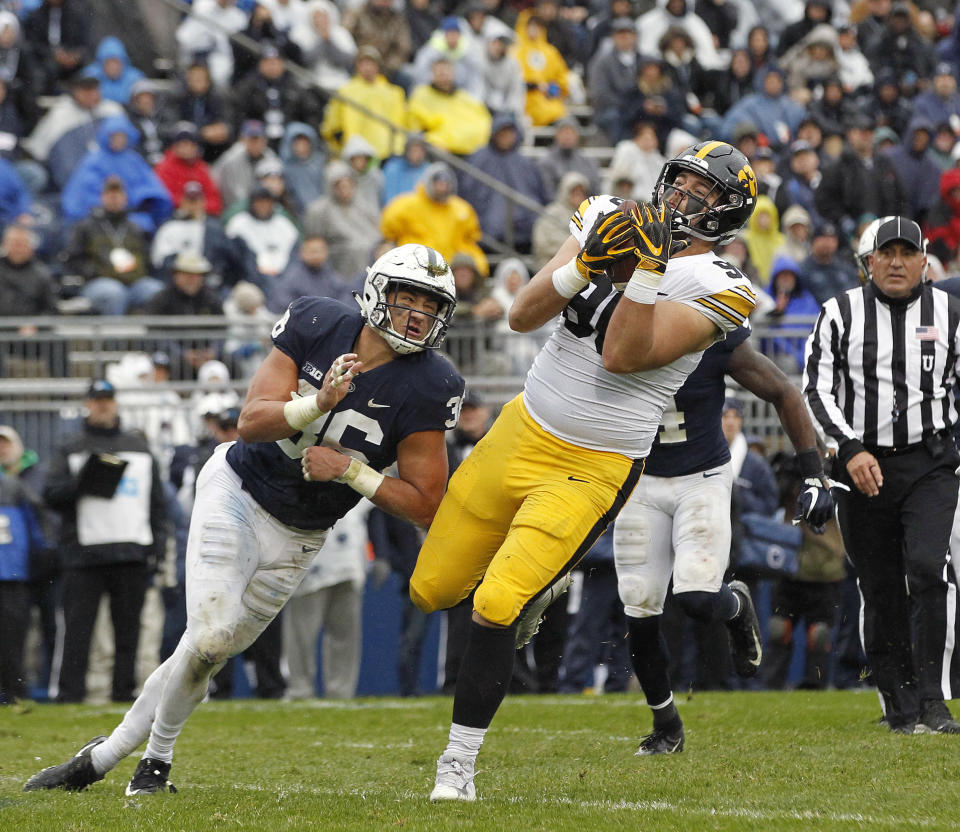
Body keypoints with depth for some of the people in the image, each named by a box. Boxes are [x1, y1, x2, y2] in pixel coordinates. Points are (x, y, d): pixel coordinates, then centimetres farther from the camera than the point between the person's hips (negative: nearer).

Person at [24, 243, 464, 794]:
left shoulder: (426, 388, -16)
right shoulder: (318, 326, -14)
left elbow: (427, 507, -14)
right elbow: (252, 421, -18)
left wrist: (349, 469, -23)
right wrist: (318, 403, -36)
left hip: (299, 537, 2)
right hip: (240, 493, -2)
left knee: (211, 651, 2)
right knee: (210, 635, -18)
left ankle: (104, 757, 18)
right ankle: (159, 751, 7)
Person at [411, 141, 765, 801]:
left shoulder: (713, 289, -12)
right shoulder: (611, 224, 3)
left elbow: (623, 357, -22)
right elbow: (523, 317, -4)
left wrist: (649, 269, -30)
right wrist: (587, 266, -20)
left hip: (592, 471, -6)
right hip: (520, 434, 6)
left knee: (497, 607, -17)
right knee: (433, 591, 12)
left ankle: (459, 766, -3)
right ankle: (541, 585, 42)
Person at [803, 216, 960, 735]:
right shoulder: (840, 315, 1)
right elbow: (816, 390, -3)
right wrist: (851, 450, -15)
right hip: (863, 465, 1)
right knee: (880, 592, 3)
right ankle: (900, 709, 12)